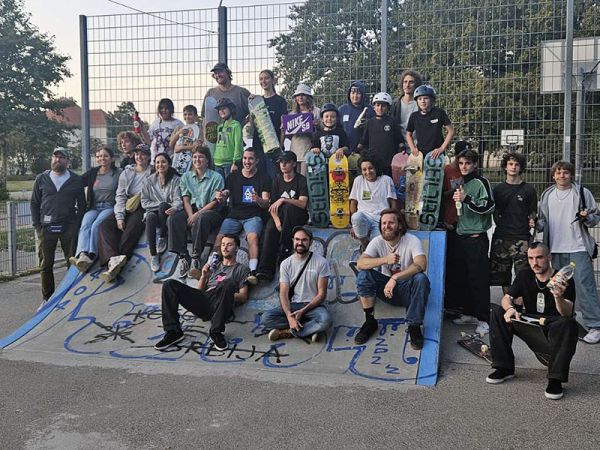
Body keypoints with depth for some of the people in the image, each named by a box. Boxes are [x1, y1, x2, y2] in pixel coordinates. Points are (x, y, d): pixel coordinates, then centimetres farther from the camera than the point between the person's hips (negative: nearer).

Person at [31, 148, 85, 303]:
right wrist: (37, 226, 1)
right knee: (46, 264, 5)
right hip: (46, 227, 1)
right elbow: (34, 203, 10)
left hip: (69, 227, -1)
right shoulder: (41, 179, 9)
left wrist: (78, 225, -3)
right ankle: (47, 298, 14)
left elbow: (82, 204, 7)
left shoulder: (76, 180, 7)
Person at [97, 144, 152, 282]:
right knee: (105, 225, -24)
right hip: (126, 209, 4)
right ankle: (113, 259, -44)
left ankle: (113, 265, -41)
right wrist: (119, 217, -5)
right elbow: (120, 195, 10)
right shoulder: (126, 173, 19)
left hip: (142, 209, -4)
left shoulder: (153, 173, 10)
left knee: (131, 231, -33)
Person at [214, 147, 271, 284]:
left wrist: (258, 200, -26)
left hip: (253, 216, -3)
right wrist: (220, 197, -14)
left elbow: (266, 204, -2)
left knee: (253, 237, -32)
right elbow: (223, 200, 12)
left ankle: (253, 273, -42)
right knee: (220, 237, -24)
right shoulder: (233, 177, 15)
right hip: (234, 215, 3)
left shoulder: (263, 179, 7)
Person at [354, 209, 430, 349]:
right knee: (363, 275, -22)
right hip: (387, 289, 2)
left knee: (421, 279, -34)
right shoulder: (377, 242, -5)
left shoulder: (412, 240, -13)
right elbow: (360, 263, -20)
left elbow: (421, 265, -31)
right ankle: (370, 322, -10)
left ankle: (414, 326, -19)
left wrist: (395, 278, -42)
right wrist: (385, 260, -36)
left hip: (406, 290, -2)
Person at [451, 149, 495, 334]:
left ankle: (484, 319, -4)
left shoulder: (481, 182, -6)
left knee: (479, 280, -8)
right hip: (462, 236, 8)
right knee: (463, 277, 11)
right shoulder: (461, 183, 17)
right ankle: (469, 312, 23)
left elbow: (489, 206, -17)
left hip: (477, 238, -8)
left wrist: (466, 199, -24)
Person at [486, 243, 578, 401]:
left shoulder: (564, 280, -13)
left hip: (553, 327, -4)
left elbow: (567, 314, -23)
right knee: (498, 313, -14)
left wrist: (558, 297, -45)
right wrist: (510, 308, -26)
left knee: (569, 324, -36)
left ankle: (555, 379, -29)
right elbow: (506, 298, -1)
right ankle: (505, 368, -10)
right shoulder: (524, 275, 2)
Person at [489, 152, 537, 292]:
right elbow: (495, 212, 14)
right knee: (502, 274, 4)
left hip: (521, 238, -2)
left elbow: (533, 214, 8)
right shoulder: (498, 189, 14)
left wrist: (532, 224, -7)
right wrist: (500, 225, 2)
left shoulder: (528, 190, 7)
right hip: (501, 238, 3)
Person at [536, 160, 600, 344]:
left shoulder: (582, 192, 1)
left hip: (579, 248, -4)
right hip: (556, 249, 5)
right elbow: (543, 220, 21)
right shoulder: (547, 195, 13)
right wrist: (536, 224, 0)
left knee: (584, 285, -11)